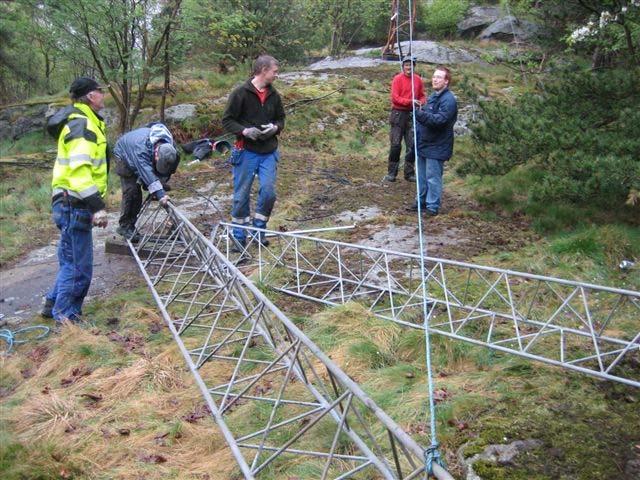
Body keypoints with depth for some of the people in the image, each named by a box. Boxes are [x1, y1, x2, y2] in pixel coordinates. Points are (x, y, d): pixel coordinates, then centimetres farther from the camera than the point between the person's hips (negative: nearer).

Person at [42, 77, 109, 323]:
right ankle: (66, 316, 7)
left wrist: (94, 204, 27)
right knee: (79, 266, -3)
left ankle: (54, 305, 32)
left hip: (71, 204, 10)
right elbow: (79, 169, -27)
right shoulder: (81, 124, -16)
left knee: (71, 261, 20)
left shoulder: (84, 121, 18)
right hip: (75, 205, -10)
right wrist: (97, 205, -30)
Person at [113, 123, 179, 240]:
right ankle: (124, 227, -8)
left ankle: (131, 225, 12)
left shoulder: (169, 146, -27)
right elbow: (147, 173, -55)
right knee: (131, 190, -16)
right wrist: (160, 193, -63)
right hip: (124, 155, -6)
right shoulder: (142, 147, -47)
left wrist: (162, 185, -24)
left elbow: (167, 171, -13)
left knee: (137, 193, 3)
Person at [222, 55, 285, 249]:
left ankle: (259, 230, 15)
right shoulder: (241, 93, -7)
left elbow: (280, 118, 18)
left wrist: (275, 127, -5)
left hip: (269, 152, 4)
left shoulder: (274, 96, 7)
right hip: (246, 152, -4)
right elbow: (227, 120, -4)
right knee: (241, 195, 3)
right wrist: (244, 131, -20)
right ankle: (239, 236, 17)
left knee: (269, 191, -5)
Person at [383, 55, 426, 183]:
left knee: (412, 145, 5)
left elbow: (422, 96, 14)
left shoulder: (418, 79, 6)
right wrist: (410, 102, -21)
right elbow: (395, 98, -11)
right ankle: (391, 173, 7)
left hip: (412, 115, 4)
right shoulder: (398, 79, -6)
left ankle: (409, 173, 13)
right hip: (399, 114, -4)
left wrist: (420, 103, -9)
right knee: (396, 144, -2)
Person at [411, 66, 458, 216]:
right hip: (424, 143, 9)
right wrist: (418, 110, 6)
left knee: (433, 177, -4)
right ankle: (421, 201, 30)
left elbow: (439, 120, -29)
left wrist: (420, 114, -35)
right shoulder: (433, 96, 14)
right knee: (422, 175, 18)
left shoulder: (448, 100, -17)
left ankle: (433, 206, 6)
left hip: (436, 147, -9)